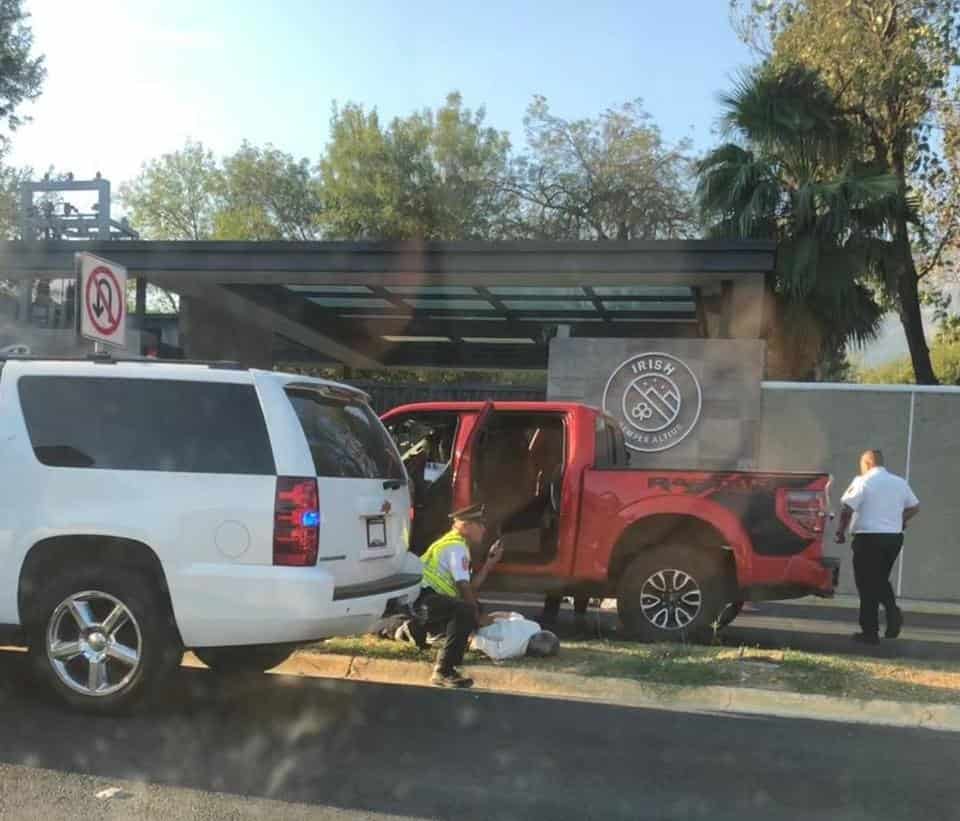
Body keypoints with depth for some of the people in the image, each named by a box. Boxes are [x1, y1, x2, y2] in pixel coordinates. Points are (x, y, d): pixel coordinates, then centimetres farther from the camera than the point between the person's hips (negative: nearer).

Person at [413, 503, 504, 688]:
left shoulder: (453, 543, 22)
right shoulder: (457, 547, -10)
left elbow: (471, 586, 18)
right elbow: (464, 588, -16)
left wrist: (490, 562, 17)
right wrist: (478, 616, -7)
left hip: (426, 598, 11)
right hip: (423, 598, -11)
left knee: (473, 609, 24)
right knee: (466, 611, -32)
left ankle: (419, 628, 22)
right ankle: (444, 672, -28)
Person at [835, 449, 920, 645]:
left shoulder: (863, 482, -9)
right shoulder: (899, 483, 10)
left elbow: (847, 509, -16)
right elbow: (914, 507, 19)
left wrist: (841, 531, -3)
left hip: (869, 538, -6)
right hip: (894, 538, 6)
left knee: (868, 585, 2)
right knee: (881, 579, 21)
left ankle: (870, 632, 6)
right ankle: (893, 611, -4)